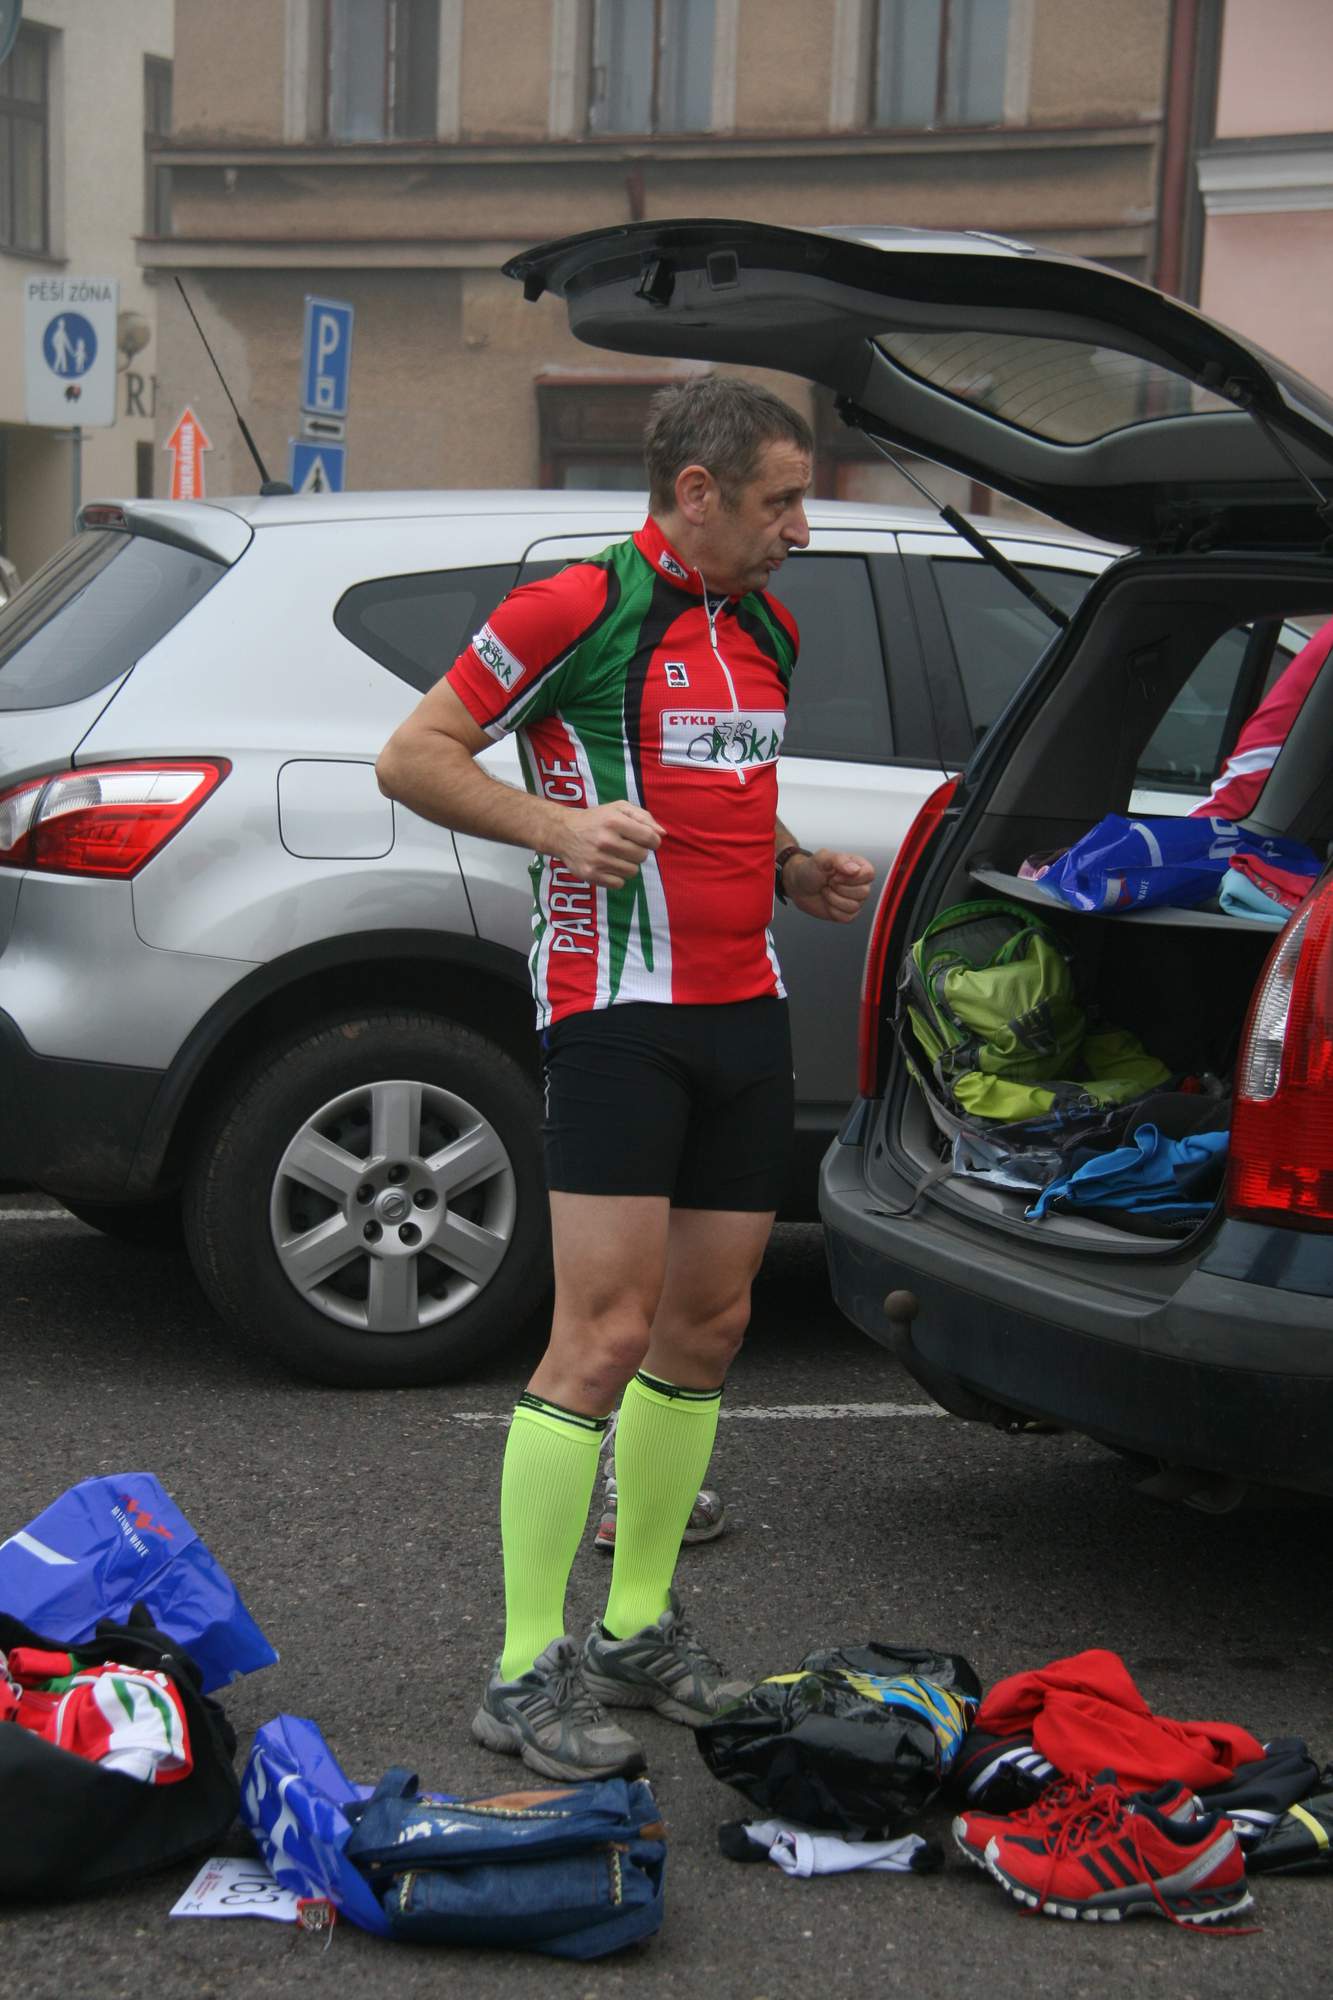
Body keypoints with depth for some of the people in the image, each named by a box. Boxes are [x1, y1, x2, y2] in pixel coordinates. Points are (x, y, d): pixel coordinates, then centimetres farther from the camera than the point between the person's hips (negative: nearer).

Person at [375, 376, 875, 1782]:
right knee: (605, 1336, -12)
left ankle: (637, 1633, 23)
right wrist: (557, 826, -19)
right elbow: (412, 755, -5)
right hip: (619, 1011, -8)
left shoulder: (766, 628, 17)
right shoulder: (578, 608, -8)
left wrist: (796, 872, 11)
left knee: (708, 1325, 11)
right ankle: (526, 1676, -3)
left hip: (746, 1009, 8)